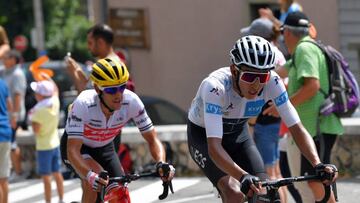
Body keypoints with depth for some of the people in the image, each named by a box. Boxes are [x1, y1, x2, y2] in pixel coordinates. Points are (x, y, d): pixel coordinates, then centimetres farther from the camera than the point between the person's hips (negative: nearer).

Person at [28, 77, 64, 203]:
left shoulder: (39, 110, -23)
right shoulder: (55, 102, -4)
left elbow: (36, 129, -20)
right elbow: (55, 90, 17)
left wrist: (31, 116, -7)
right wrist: (48, 79, 29)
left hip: (44, 147, -7)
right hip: (55, 144, 7)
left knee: (46, 176, -1)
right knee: (57, 173, 16)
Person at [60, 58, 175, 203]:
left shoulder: (131, 101, -28)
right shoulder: (83, 104, -38)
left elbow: (152, 139, -21)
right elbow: (73, 150, -42)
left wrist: (161, 163, -42)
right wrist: (89, 175, -60)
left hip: (104, 148, 4)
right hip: (78, 147, -4)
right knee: (96, 174, -33)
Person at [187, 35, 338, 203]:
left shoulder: (272, 82, -27)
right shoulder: (216, 86, -38)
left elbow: (297, 128, -24)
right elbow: (214, 146, -46)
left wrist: (318, 164, -41)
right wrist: (243, 176, -61)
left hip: (238, 134, 4)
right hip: (203, 136, -4)